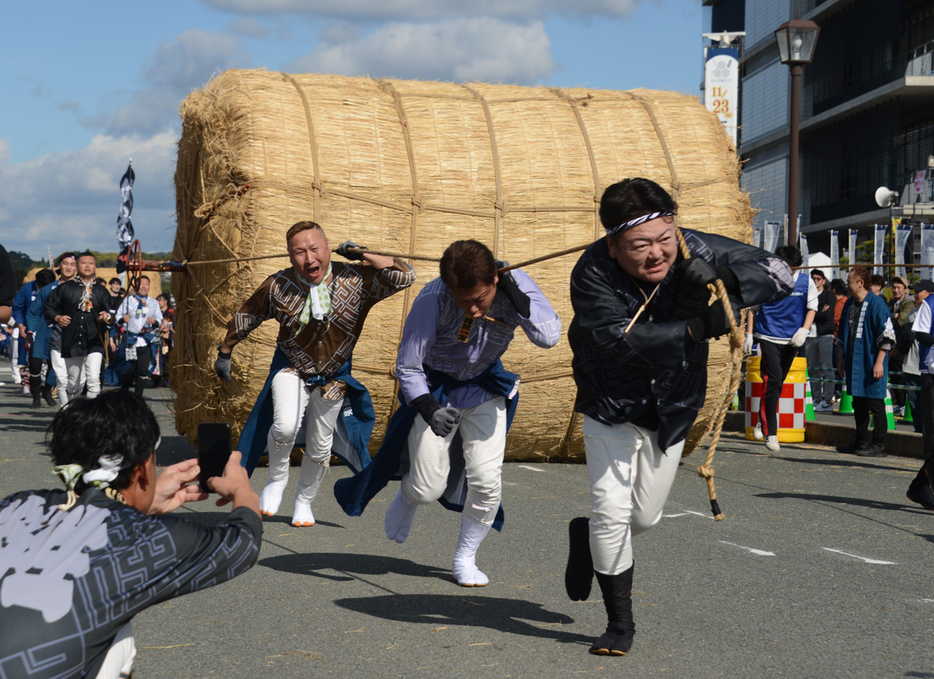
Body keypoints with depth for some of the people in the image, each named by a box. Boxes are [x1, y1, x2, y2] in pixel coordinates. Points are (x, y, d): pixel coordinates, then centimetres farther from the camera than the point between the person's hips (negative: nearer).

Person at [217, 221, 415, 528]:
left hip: (333, 377, 2)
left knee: (320, 447, 13)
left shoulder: (356, 280, -18)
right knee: (285, 427, -27)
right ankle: (277, 478, 4)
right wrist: (224, 353, 9)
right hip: (291, 368, -2)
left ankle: (304, 501, 40)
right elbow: (245, 318, -2)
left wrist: (360, 254, -24)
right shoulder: (277, 286, -18)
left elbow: (405, 276, -23)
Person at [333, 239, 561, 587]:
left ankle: (465, 559, 15)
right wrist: (428, 408, -40)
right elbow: (407, 366, -25)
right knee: (427, 489, -3)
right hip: (435, 389, -2)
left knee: (486, 480, -9)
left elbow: (548, 337, -34)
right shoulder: (433, 298, -31)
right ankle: (407, 498, 37)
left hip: (485, 388, 2)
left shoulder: (516, 286, -23)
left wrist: (517, 297, -43)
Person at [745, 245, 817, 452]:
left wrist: (804, 330, -7)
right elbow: (753, 307, 5)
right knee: (773, 381, -15)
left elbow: (812, 307, 8)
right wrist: (749, 334, 2)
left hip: (792, 340, 3)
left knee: (777, 383, 12)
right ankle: (770, 433, -13)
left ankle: (762, 423, 31)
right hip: (768, 337, -3)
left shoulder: (806, 281, 1)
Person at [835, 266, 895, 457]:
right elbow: (843, 334, 23)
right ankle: (861, 442, 22)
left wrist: (879, 362, -18)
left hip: (872, 363, -8)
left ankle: (878, 445, 2)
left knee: (875, 404, -3)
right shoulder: (850, 305, 13)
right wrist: (843, 359, 21)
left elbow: (887, 335, -15)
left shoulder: (877, 304, -12)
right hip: (854, 363, 8)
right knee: (858, 404, 13)